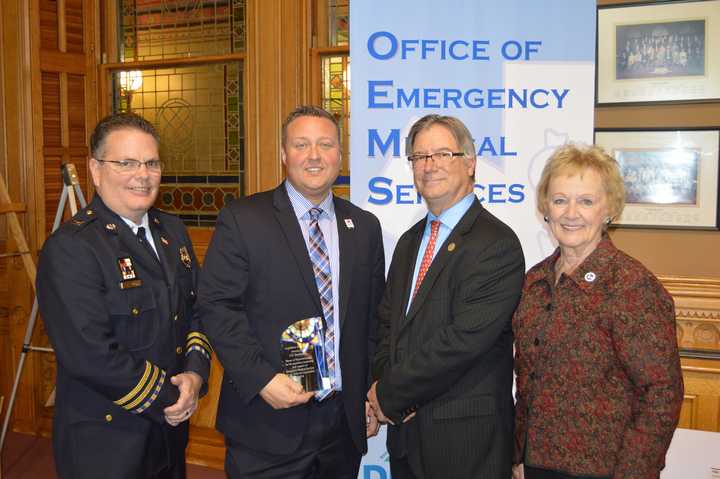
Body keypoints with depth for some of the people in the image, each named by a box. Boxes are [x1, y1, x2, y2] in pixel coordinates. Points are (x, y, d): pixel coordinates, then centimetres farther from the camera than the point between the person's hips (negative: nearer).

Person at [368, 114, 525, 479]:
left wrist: (390, 395, -14)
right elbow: (386, 321, 10)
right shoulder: (409, 242, 11)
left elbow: (464, 339, -22)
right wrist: (382, 385, -7)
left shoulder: (497, 244, -15)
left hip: (465, 437, -6)